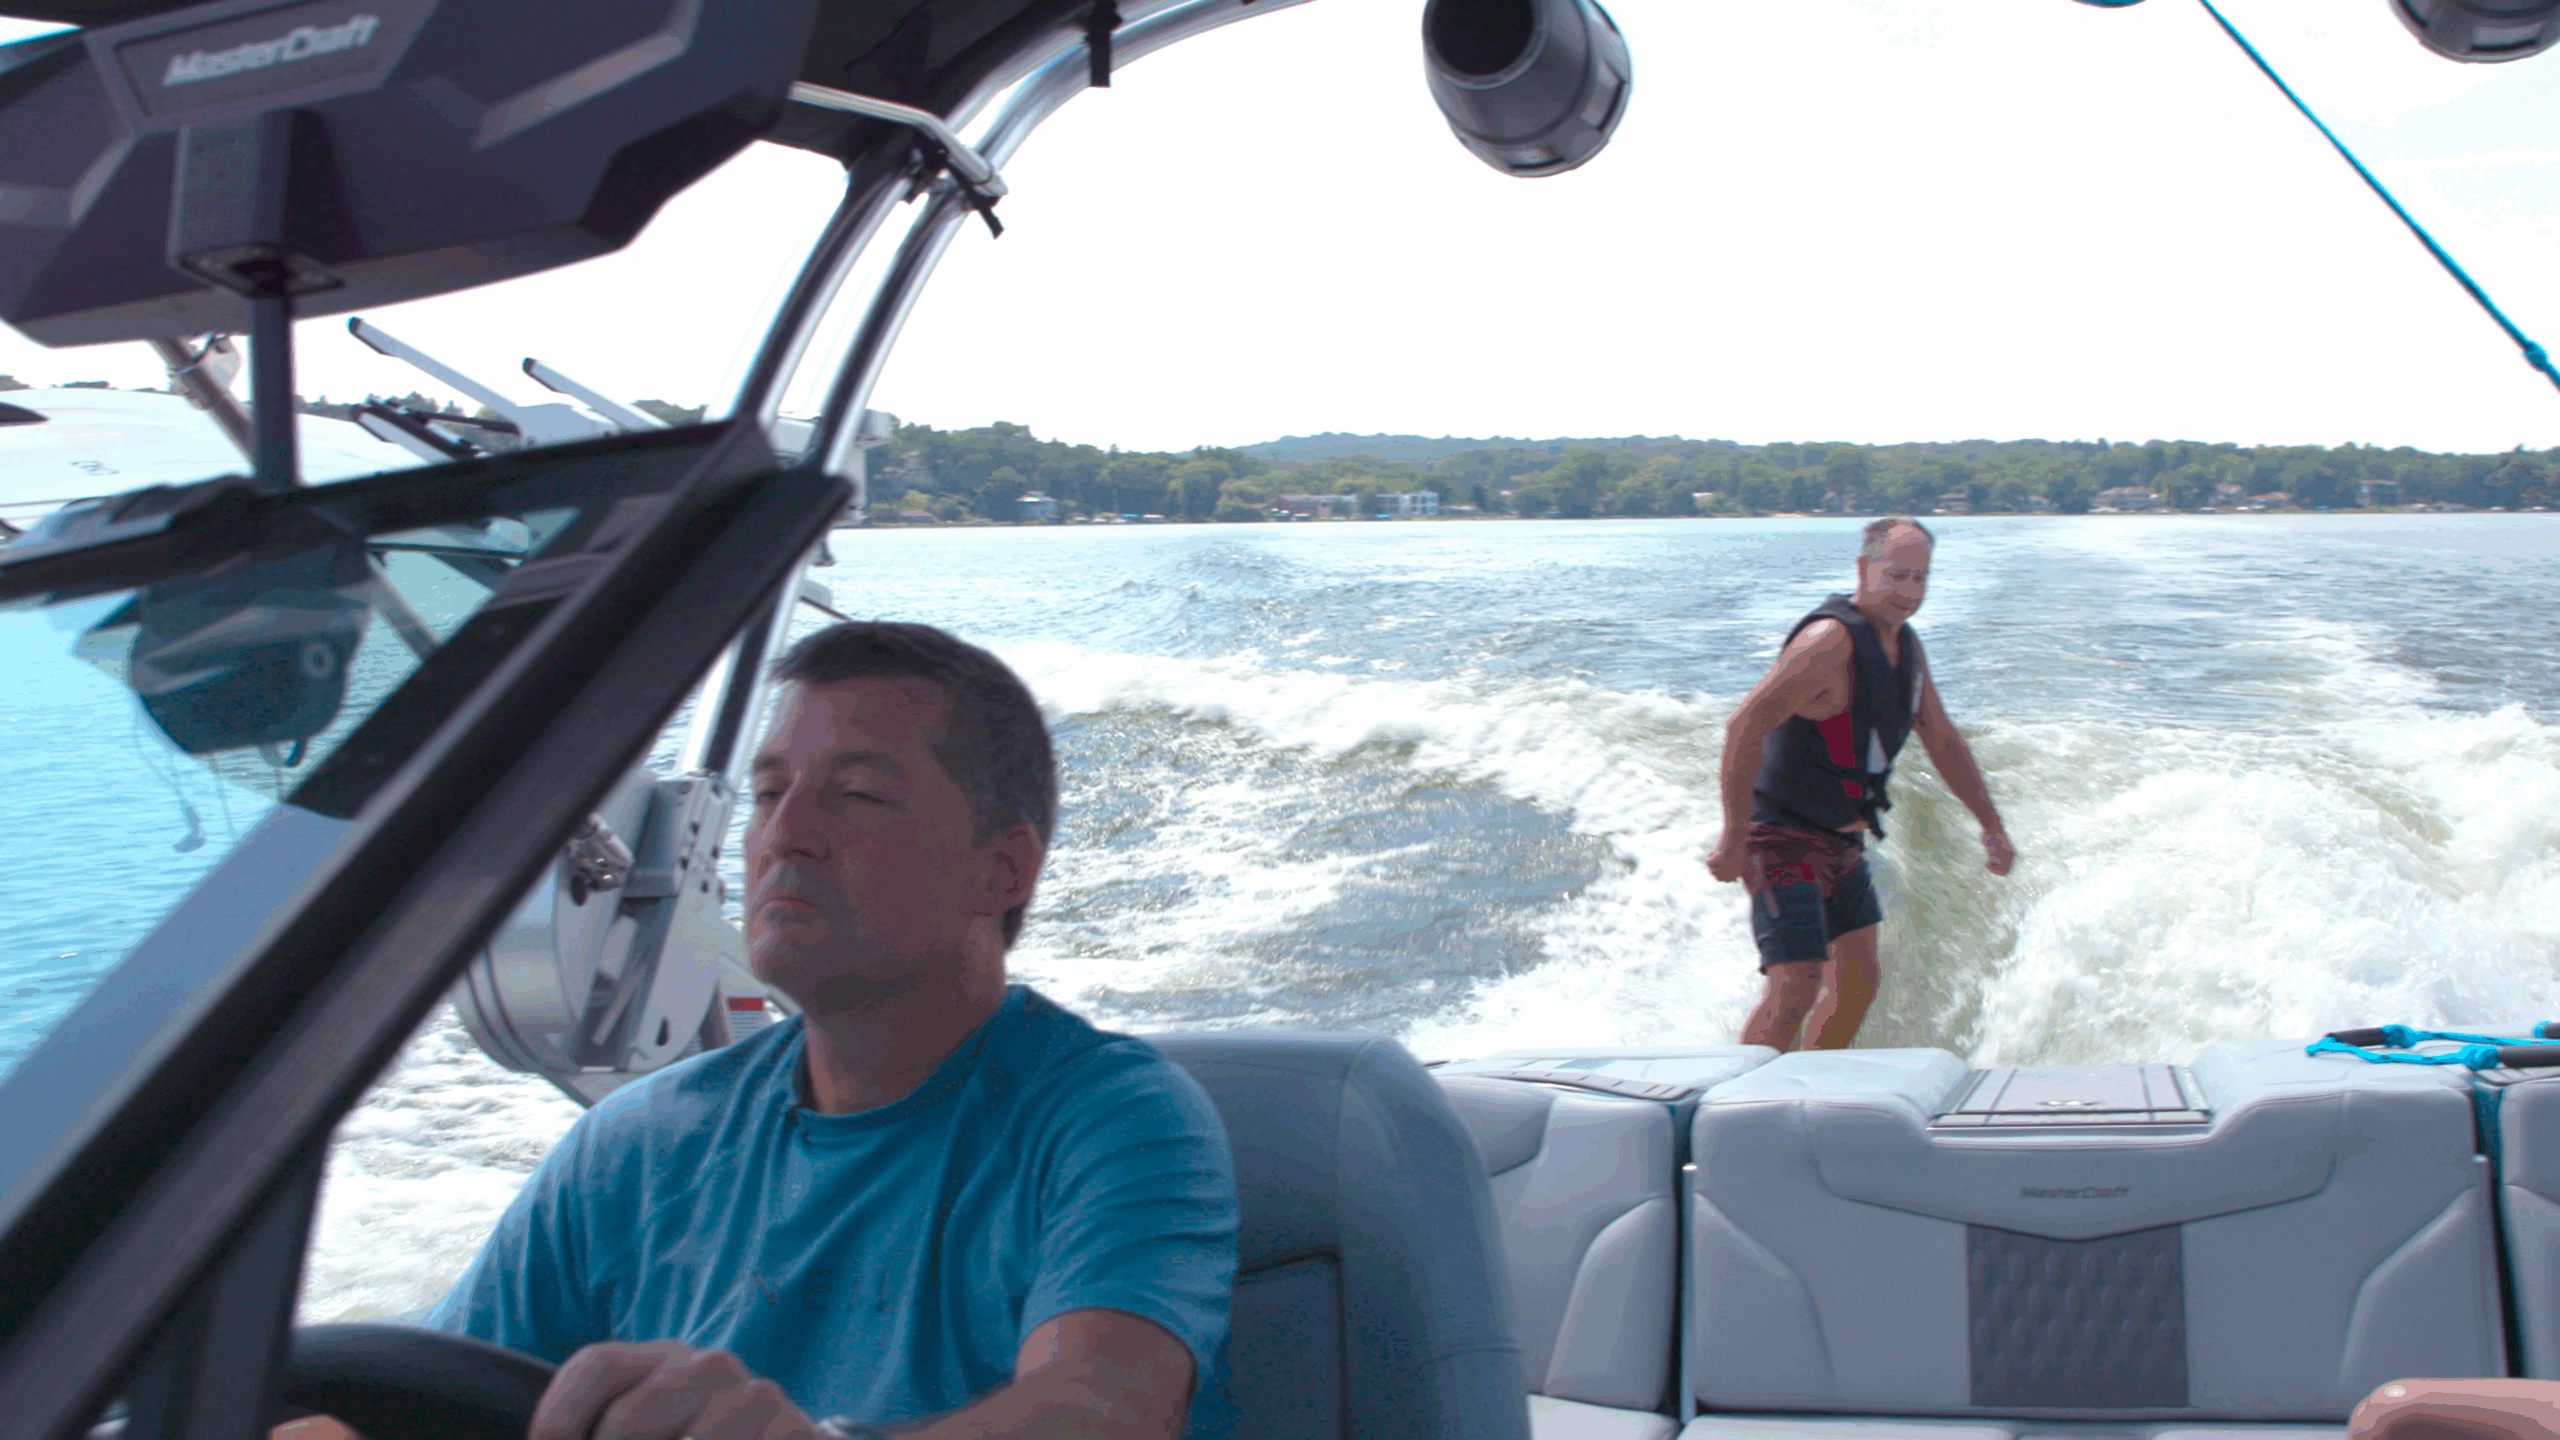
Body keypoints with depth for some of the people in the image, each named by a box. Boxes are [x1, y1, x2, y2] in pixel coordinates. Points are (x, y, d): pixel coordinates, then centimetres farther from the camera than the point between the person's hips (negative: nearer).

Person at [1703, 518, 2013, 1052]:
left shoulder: (1905, 645, 6)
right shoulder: (1831, 639, -23)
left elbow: (1942, 741, 18)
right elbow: (1745, 728, -29)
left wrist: (1991, 825, 16)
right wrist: (1734, 838, -30)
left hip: (1841, 842, 9)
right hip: (1784, 840, -9)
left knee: (1857, 983, 10)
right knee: (1795, 990, -15)